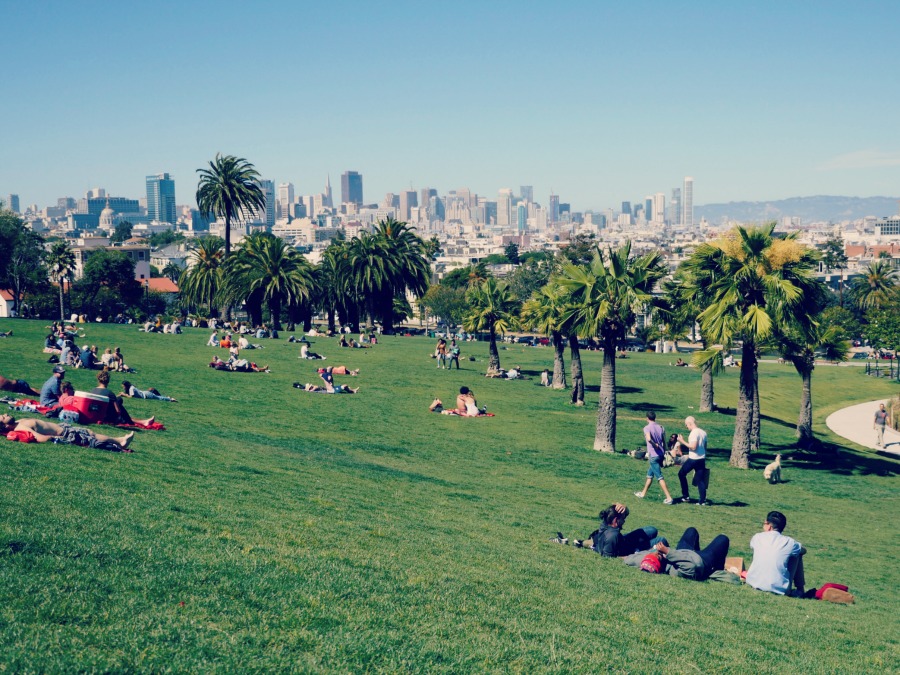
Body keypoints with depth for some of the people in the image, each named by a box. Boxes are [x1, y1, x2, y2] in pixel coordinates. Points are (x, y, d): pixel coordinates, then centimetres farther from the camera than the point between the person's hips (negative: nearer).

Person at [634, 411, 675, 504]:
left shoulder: (647, 428, -11)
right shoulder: (661, 428, 8)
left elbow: (649, 438, -31)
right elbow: (664, 443, 10)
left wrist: (655, 445, -14)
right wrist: (663, 455, 17)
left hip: (653, 456, -7)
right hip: (660, 455, 7)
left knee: (659, 477, -6)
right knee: (649, 474, 22)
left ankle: (669, 498, -10)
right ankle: (643, 493, 34)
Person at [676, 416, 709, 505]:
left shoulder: (694, 433, -15)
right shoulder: (703, 432, 11)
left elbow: (693, 447, -23)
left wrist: (682, 441, -14)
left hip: (693, 459, -7)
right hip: (702, 459, 7)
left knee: (681, 474, 12)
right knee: (700, 480, 8)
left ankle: (686, 496, 13)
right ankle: (703, 500, 2)